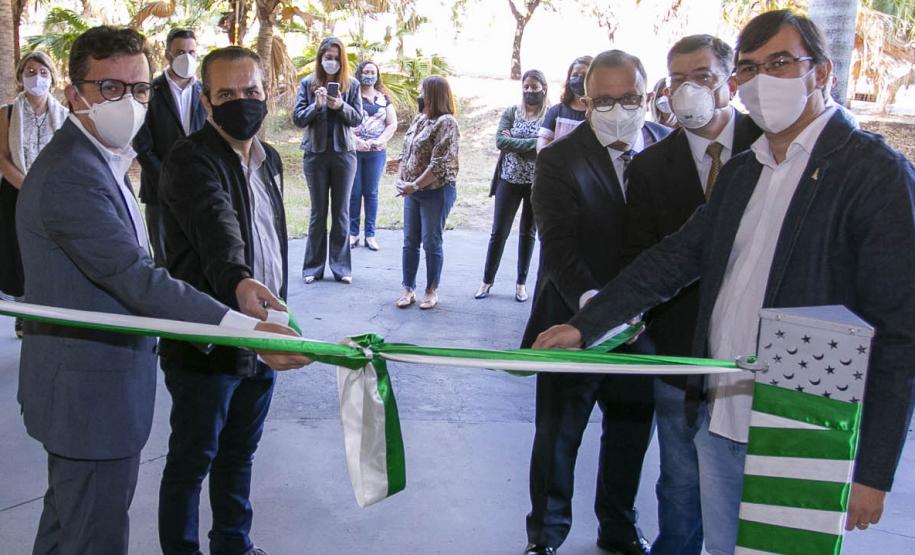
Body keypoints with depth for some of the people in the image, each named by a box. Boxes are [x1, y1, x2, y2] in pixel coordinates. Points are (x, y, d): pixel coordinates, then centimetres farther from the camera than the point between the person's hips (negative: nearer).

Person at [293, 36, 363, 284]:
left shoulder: (351, 85, 3)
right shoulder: (308, 84, 2)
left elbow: (358, 118, -1)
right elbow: (297, 118, -2)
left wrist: (341, 106, -19)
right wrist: (317, 105, -18)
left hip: (344, 152, 0)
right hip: (315, 152, 0)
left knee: (341, 211, 5)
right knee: (318, 211, 6)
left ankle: (341, 267, 12)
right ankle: (313, 267, 12)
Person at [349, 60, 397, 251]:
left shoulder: (383, 98, 10)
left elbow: (392, 124, 6)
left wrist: (379, 141, -8)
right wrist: (357, 140, -17)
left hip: (376, 152, 2)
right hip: (353, 150, -2)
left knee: (371, 192, 6)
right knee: (354, 192, 1)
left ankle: (370, 234, 10)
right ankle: (353, 233, 9)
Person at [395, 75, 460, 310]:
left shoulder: (446, 123, -13)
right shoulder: (419, 119, 11)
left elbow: (440, 164, -20)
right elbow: (406, 153, 15)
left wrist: (415, 185, -18)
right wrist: (401, 180, 1)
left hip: (436, 192, -7)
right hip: (413, 191, 7)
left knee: (432, 243, 2)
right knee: (410, 242, 10)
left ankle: (432, 291, 14)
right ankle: (408, 289, 19)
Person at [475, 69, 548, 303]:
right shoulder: (511, 113, 1)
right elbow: (500, 140, -12)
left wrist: (514, 143, -15)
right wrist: (533, 144, -18)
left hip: (537, 183, -1)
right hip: (509, 181, 1)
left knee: (528, 233, 11)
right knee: (499, 232, 5)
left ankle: (521, 282, 22)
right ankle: (487, 280, 17)